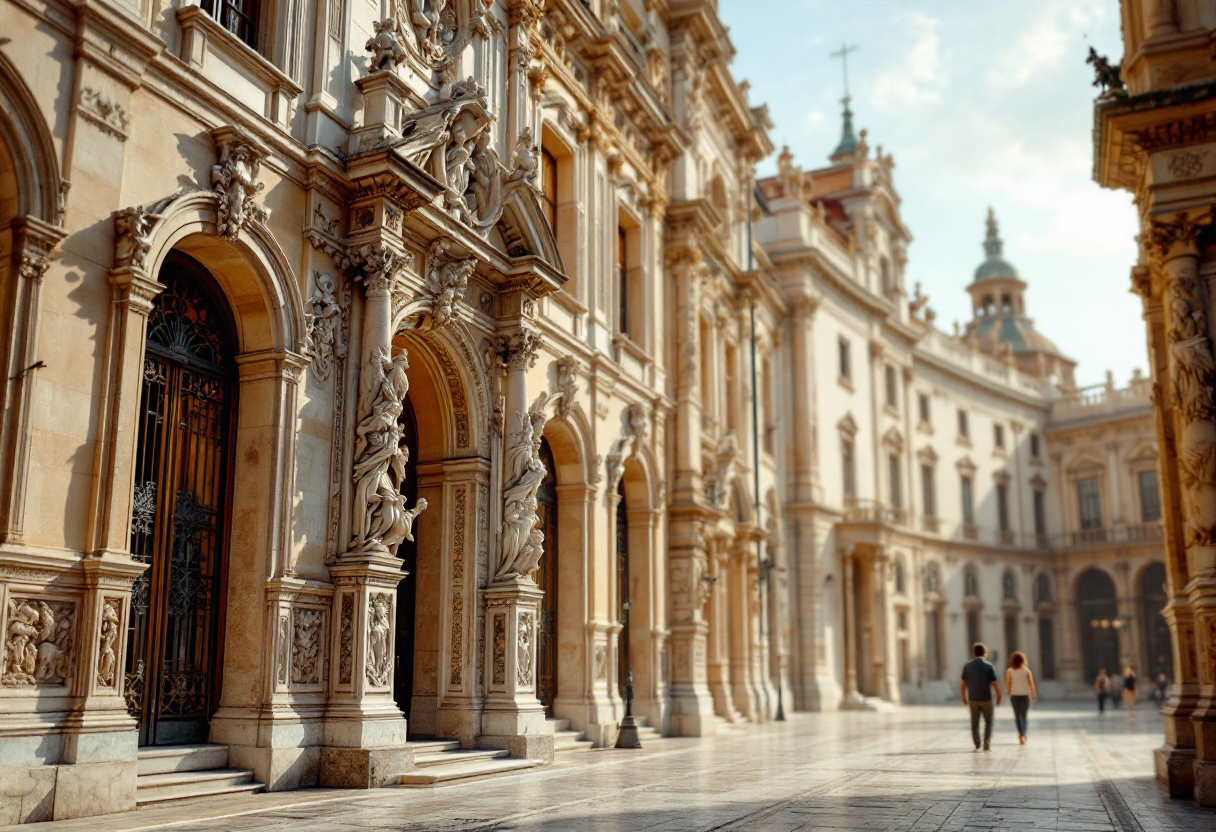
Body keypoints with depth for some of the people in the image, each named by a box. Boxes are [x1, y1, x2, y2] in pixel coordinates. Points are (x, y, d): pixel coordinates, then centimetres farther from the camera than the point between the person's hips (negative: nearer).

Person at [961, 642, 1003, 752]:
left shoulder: (967, 666, -1)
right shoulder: (988, 666, -9)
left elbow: (963, 684, 0)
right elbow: (995, 684, -11)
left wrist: (964, 697, 11)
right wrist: (999, 696, 3)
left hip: (973, 699, 2)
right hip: (986, 699, -2)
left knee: (974, 723, 11)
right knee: (988, 722, 12)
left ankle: (977, 745, 7)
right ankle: (987, 744, 2)